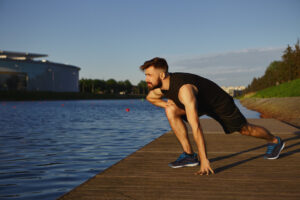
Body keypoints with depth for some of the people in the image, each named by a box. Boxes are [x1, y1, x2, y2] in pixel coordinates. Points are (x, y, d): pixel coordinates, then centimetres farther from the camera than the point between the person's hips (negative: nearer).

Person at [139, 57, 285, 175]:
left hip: (220, 103, -7)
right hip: (201, 103, 7)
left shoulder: (184, 89, -43)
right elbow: (150, 97, 10)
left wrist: (204, 160, -49)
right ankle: (189, 155, -9)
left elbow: (196, 127, -48)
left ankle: (274, 141, 41)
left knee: (244, 129, 10)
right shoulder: (158, 87, -18)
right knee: (171, 112, -16)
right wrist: (167, 105, -10)